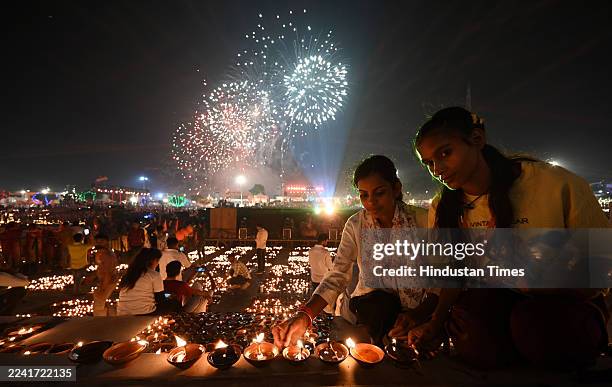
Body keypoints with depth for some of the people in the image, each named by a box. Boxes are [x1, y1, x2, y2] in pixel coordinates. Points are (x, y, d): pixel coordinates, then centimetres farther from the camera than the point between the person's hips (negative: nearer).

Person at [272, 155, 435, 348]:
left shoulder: (423, 219, -11)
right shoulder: (355, 225, -6)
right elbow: (338, 274, -13)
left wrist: (417, 314, -29)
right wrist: (304, 315, -29)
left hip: (417, 306, -1)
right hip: (370, 302, 1)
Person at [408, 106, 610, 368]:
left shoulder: (557, 186, -19)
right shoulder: (442, 209, -6)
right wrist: (436, 323, -13)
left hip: (567, 301, -1)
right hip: (496, 299, 2)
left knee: (532, 323, -33)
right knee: (475, 345, -26)